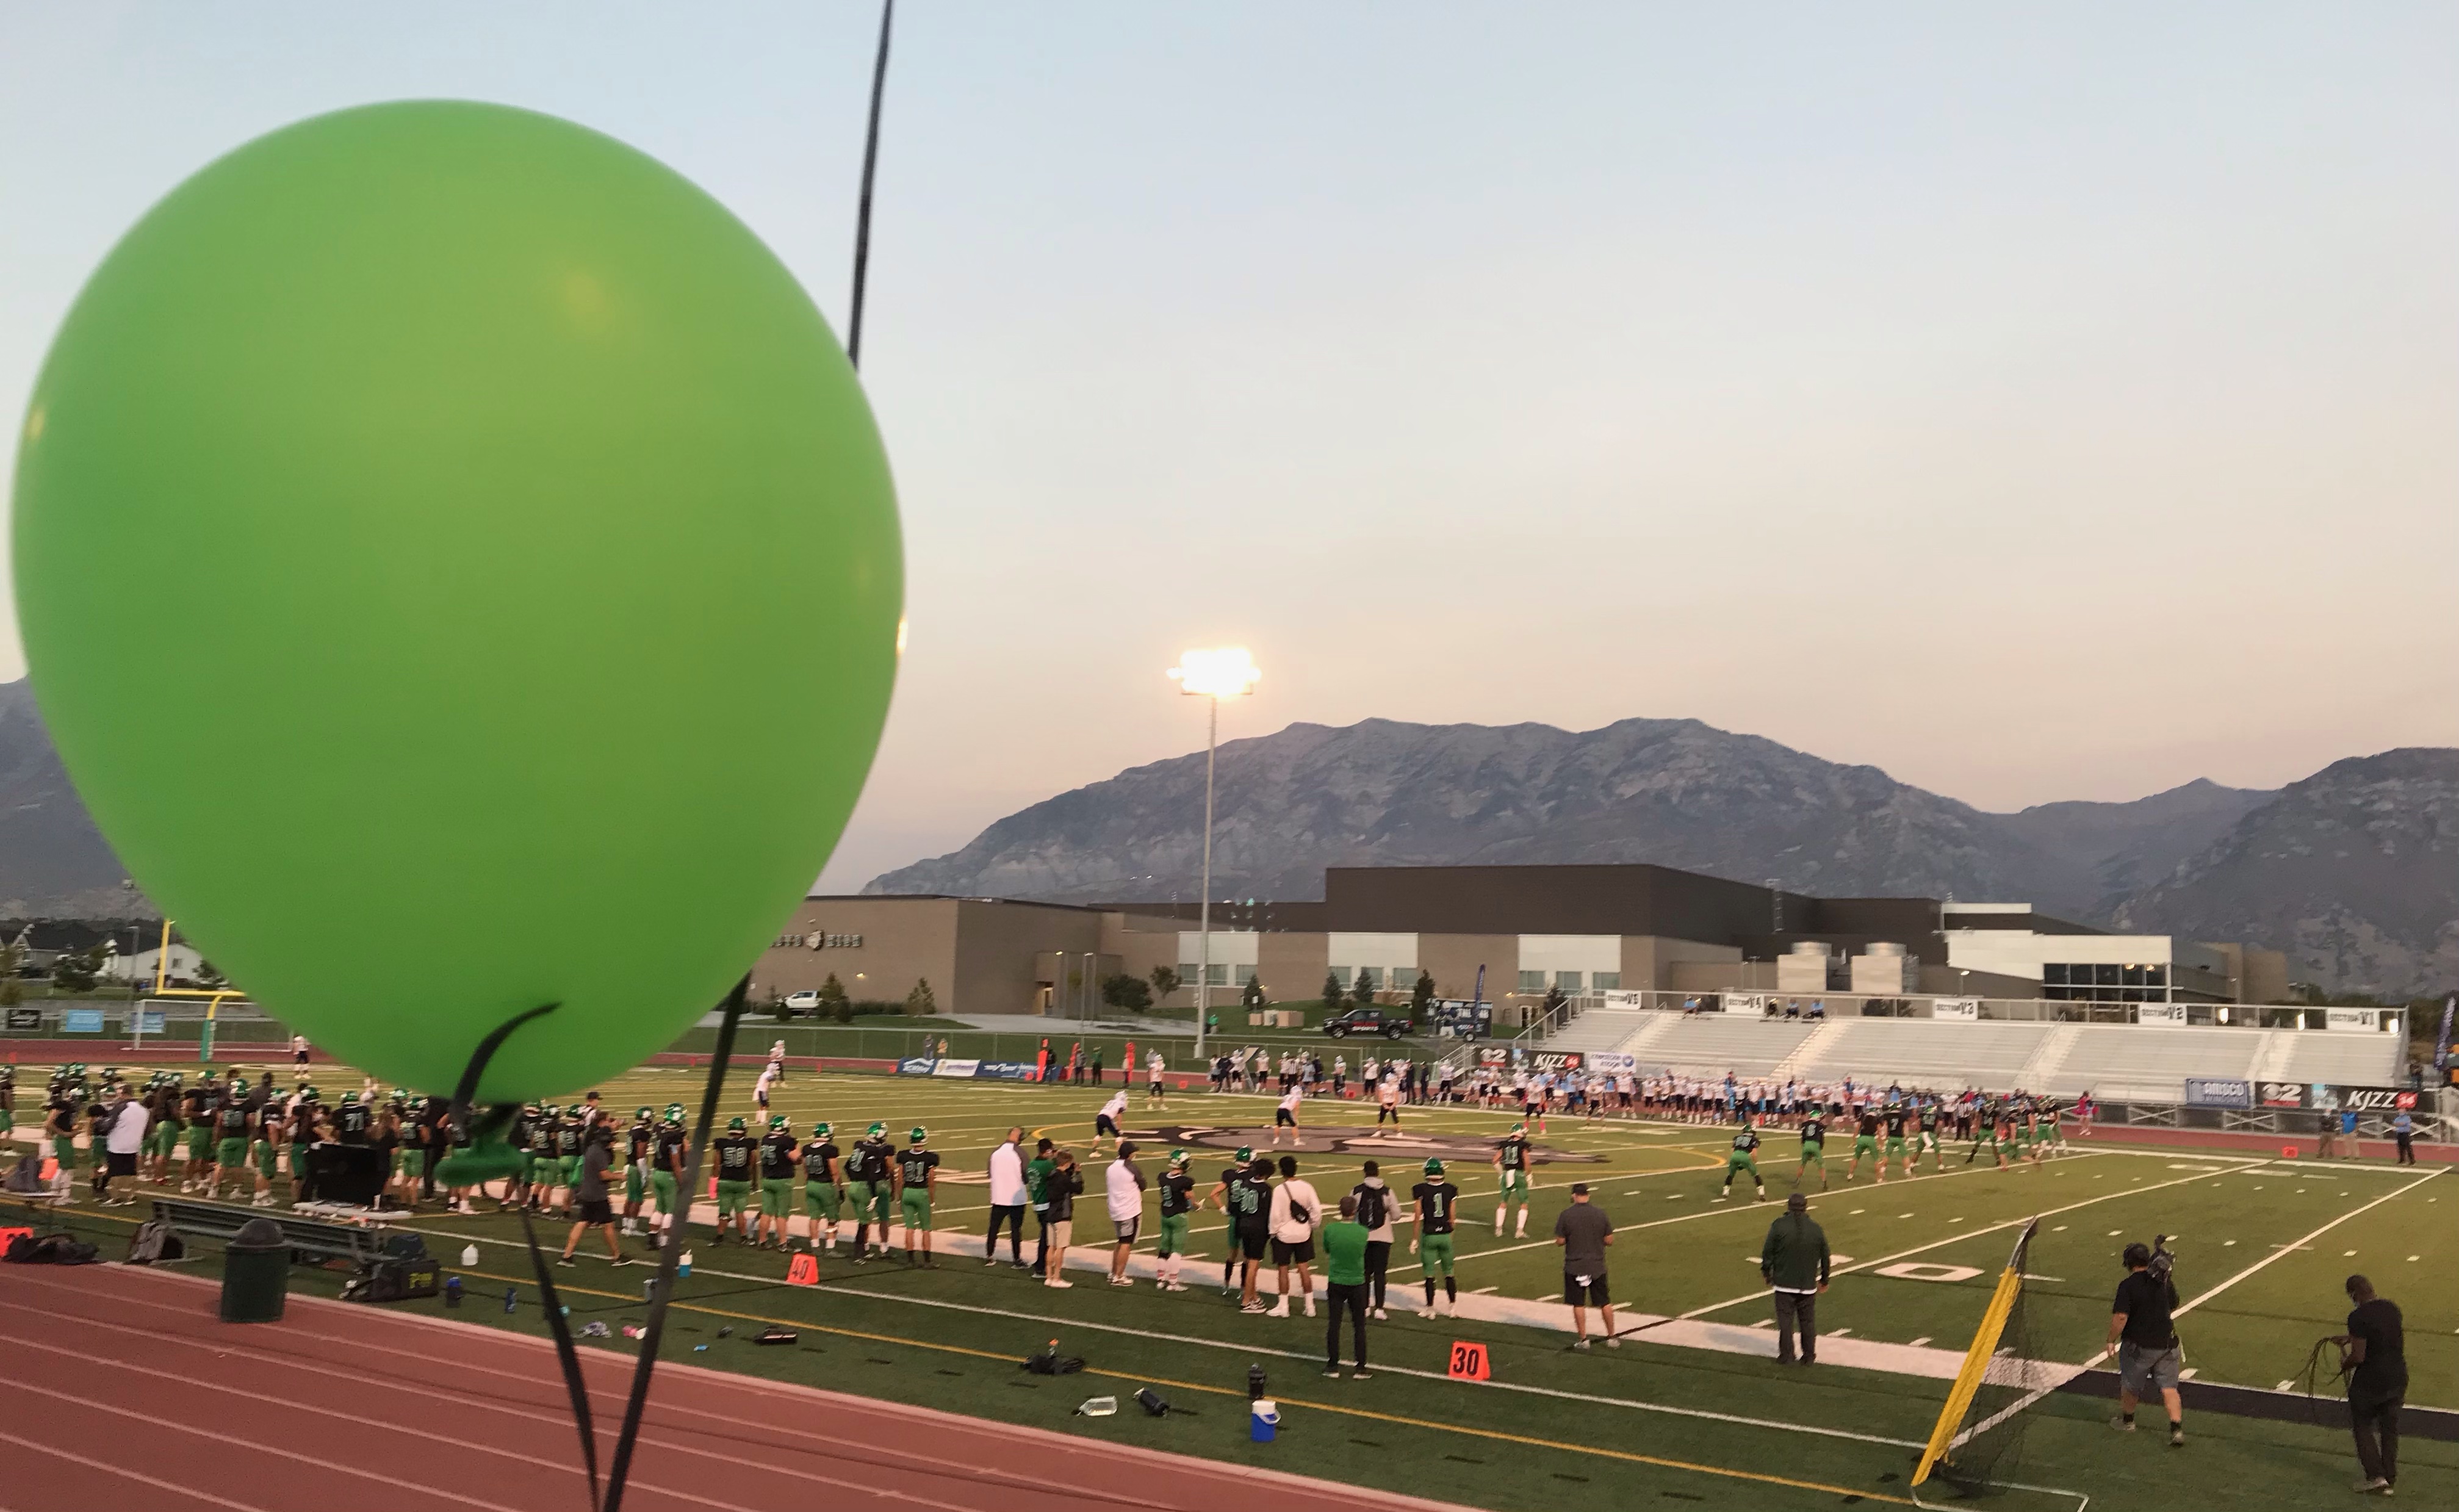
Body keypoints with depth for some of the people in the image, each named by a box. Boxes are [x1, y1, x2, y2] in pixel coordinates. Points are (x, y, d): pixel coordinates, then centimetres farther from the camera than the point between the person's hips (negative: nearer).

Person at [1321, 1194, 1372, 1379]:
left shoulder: (1330, 1229, -14)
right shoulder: (1363, 1232, -14)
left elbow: (1326, 1250, 3)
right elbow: (1364, 1252, 4)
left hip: (1335, 1284, 0)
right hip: (1357, 1284, 0)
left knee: (1333, 1325, 11)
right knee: (1359, 1326, 11)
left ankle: (1333, 1365, 16)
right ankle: (1361, 1367, 14)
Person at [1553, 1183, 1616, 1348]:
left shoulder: (1566, 1215, -11)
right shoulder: (1600, 1213, -5)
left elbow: (1560, 1241, -7)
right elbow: (1609, 1240, -1)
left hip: (1574, 1267, -2)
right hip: (1597, 1266, 2)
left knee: (1578, 1304, 9)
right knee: (1605, 1303, 15)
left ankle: (1583, 1339, 13)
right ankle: (1611, 1338, 22)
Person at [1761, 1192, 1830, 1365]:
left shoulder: (1779, 1226, -10)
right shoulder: (1816, 1230, -1)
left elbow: (1767, 1253, -7)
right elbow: (1825, 1258, 9)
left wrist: (1767, 1274, 9)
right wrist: (1824, 1280, 23)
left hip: (1784, 1284, -2)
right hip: (1808, 1285, 2)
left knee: (1785, 1320, 5)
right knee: (1808, 1321, 13)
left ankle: (1786, 1356, 8)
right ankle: (1809, 1357, 18)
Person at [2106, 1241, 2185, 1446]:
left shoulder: (2128, 1285, -17)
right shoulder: (2165, 1281, 0)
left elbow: (2121, 1317, -22)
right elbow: (2173, 1307, 17)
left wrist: (2112, 1340, -10)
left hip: (2139, 1346, -4)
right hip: (2166, 1343, 4)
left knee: (2130, 1385, 16)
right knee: (2169, 1387, 6)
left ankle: (2127, 1420, 33)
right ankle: (2177, 1428, -7)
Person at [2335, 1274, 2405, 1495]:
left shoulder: (2358, 1317, -22)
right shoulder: (2392, 1309, 0)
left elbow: (2359, 1357, -21)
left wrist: (2344, 1365, -2)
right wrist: (2350, 1338, 26)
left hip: (2369, 1383, -6)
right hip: (2398, 1379, 6)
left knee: (2362, 1426, 13)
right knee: (2390, 1430, 17)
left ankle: (2376, 1475, 7)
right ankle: (2390, 1480, 23)